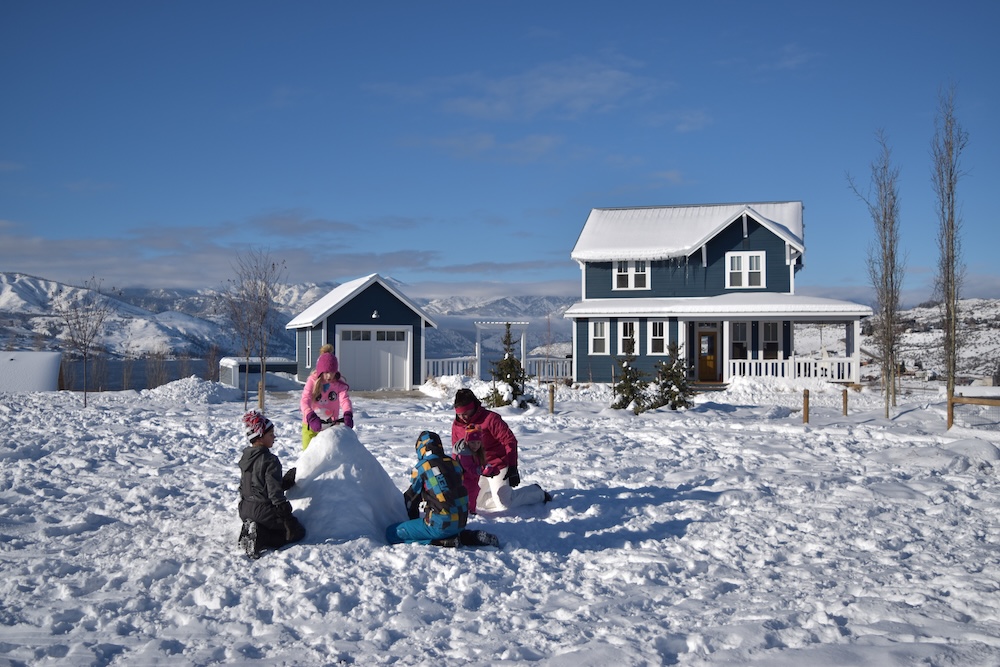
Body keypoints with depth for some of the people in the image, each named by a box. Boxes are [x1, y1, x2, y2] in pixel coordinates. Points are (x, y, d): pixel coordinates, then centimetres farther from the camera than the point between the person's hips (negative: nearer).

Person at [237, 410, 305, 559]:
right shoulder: (270, 460, -20)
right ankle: (260, 539, -16)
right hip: (264, 511, -9)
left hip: (245, 509, 9)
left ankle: (250, 532, 0)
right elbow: (274, 491, -21)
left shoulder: (245, 458, 6)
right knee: (297, 532, 4)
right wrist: (286, 512, -13)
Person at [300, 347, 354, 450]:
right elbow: (304, 401, -25)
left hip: (331, 426, 1)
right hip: (311, 426, -1)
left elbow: (345, 399, -23)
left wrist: (348, 414, -44)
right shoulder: (312, 381, -13)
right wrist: (311, 417, -43)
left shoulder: (339, 383, -8)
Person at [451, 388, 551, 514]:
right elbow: (457, 451, 11)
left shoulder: (490, 418, -19)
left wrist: (512, 467, -20)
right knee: (476, 503, 8)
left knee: (504, 504, -11)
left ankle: (537, 493, 12)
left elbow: (509, 441, -19)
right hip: (478, 469, 7)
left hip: (497, 465, -7)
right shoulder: (457, 425, -1)